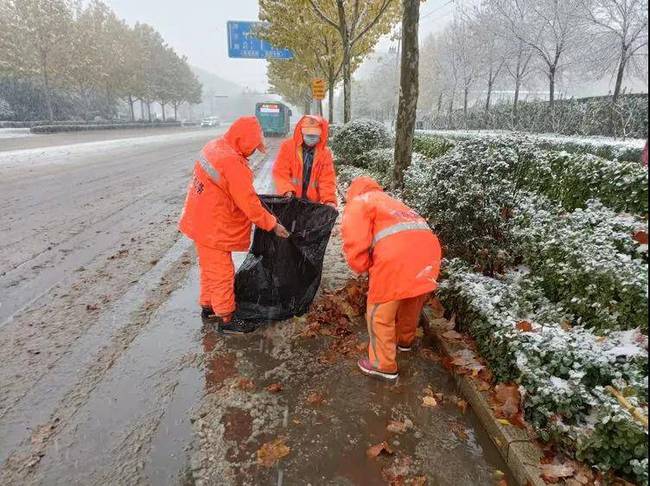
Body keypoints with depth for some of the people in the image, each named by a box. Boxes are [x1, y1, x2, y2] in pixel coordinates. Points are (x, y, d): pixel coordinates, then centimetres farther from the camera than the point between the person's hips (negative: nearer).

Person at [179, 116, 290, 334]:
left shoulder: (214, 146, 1)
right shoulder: (233, 164, -27)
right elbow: (249, 204, -23)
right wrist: (273, 225, -11)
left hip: (200, 220, 9)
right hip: (214, 228, -9)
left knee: (210, 268, 22)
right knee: (222, 273, 4)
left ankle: (209, 307, 38)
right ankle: (226, 319, 18)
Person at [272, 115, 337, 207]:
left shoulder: (325, 153, 0)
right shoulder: (288, 146, -4)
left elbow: (327, 180, -4)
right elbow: (280, 172, -8)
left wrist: (329, 200, -19)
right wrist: (287, 190, -24)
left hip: (313, 203, 1)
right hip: (290, 200, -1)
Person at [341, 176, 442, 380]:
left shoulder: (358, 203, 13)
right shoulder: (390, 200, 36)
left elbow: (355, 243, -5)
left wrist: (364, 268, 12)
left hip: (397, 256, -8)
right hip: (428, 249, 8)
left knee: (380, 314, 11)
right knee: (412, 302, 29)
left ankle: (384, 365, 23)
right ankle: (404, 340, 52)